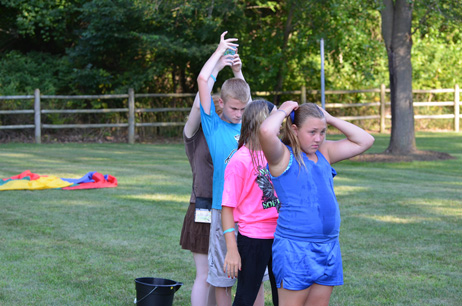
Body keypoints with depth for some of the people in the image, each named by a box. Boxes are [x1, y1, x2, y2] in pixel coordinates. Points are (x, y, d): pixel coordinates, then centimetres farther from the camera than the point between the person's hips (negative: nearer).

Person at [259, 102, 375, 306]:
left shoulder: (324, 152, 13)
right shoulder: (283, 155, -7)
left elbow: (364, 141, 15)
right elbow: (266, 131, -28)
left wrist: (330, 119, 9)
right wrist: (283, 111, -8)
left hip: (329, 245, 7)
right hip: (295, 248, -7)